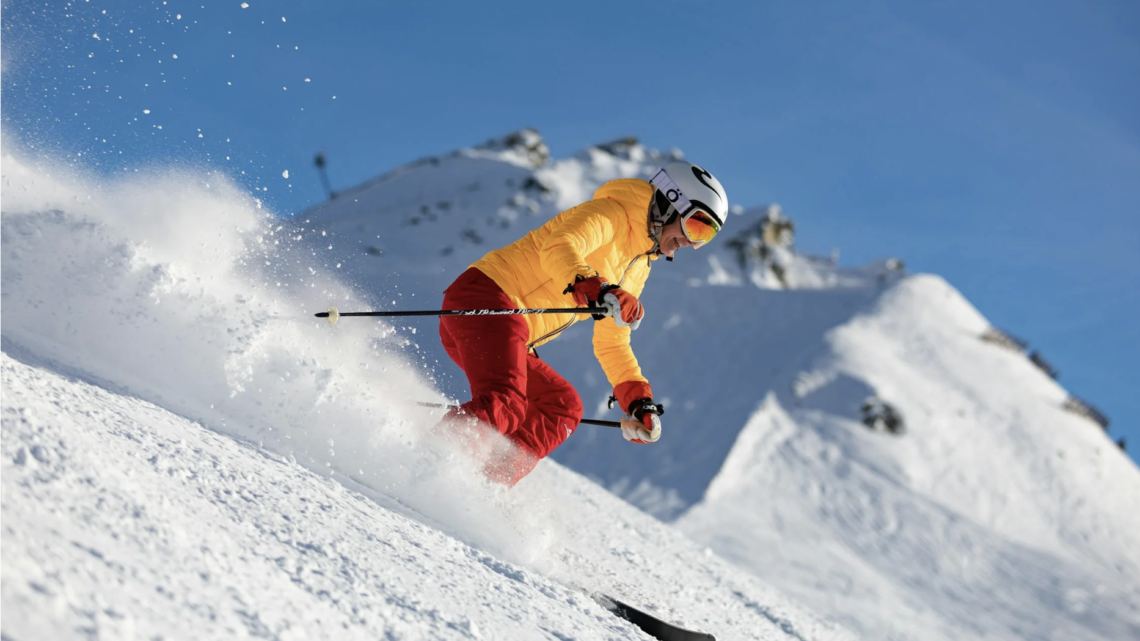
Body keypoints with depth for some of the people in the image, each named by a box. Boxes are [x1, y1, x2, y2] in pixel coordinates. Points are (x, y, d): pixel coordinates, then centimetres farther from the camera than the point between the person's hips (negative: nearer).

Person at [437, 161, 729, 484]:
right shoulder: (612, 214, -4)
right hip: (485, 297, -10)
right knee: (504, 406, -27)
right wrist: (599, 292, -40)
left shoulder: (638, 269, 24)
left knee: (563, 406, 3)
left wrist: (638, 401, 20)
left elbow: (612, 344, 30)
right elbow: (558, 248, -24)